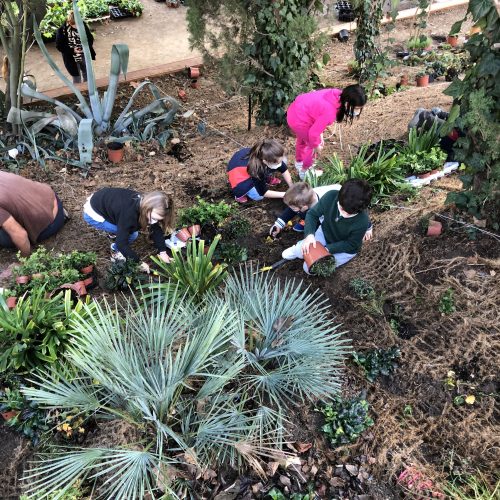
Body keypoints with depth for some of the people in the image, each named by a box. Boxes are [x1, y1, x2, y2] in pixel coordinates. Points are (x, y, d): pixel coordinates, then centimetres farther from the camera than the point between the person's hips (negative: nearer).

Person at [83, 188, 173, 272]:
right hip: (93, 213, -7)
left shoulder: (145, 202, -15)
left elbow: (156, 229, -5)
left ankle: (115, 234, 26)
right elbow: (121, 243, -30)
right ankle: (115, 252, 5)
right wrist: (139, 262, -25)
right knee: (132, 233, -16)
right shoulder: (129, 213, -37)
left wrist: (162, 252, -11)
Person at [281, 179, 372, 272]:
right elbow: (312, 214, -16)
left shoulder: (362, 222, -36)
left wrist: (328, 249, -26)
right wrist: (309, 234, -32)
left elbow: (351, 244, -19)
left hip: (344, 249, -3)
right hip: (324, 233, 3)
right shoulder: (331, 196, -30)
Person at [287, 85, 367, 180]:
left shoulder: (337, 96, -9)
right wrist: (316, 145, -7)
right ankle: (305, 172, 36)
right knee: (313, 145, 14)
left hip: (296, 110, 9)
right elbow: (313, 133, -26)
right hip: (299, 121, -8)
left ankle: (299, 162, 60)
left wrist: (320, 134, 7)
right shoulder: (330, 112, -34)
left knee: (302, 139, 33)